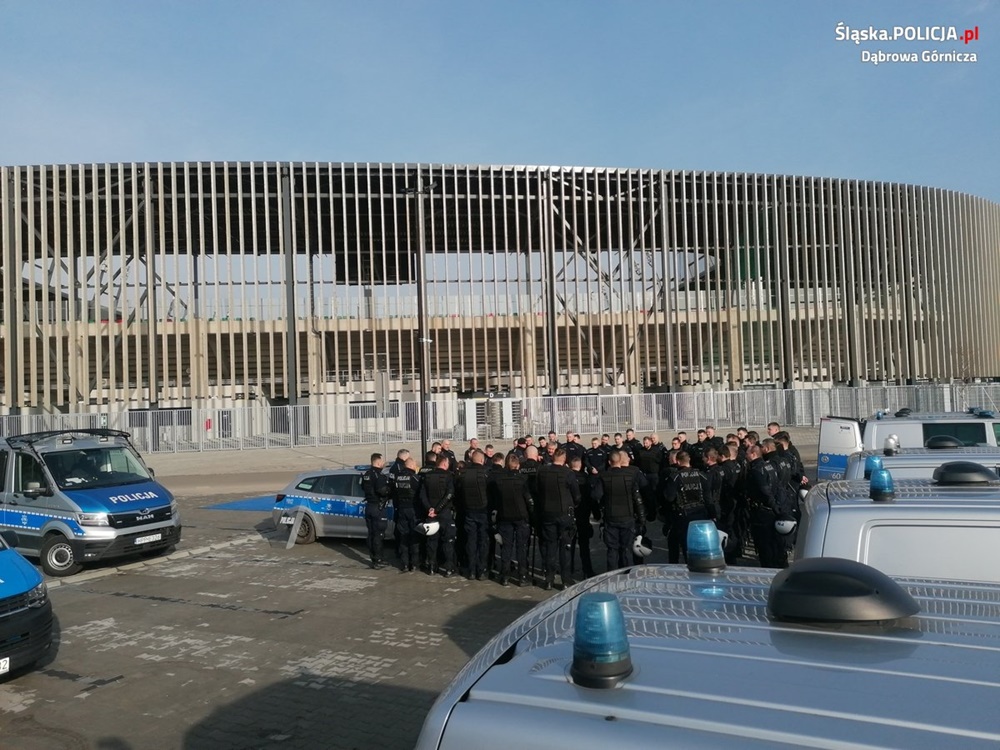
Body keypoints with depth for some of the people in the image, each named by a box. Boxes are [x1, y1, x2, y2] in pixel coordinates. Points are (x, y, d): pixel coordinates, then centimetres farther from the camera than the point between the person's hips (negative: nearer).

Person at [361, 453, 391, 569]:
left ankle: (373, 558, 22)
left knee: (371, 533, 14)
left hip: (369, 506, 9)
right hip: (379, 507, -9)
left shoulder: (366, 474, 8)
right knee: (379, 535, -3)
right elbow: (383, 491, -29)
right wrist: (390, 488, -11)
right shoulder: (379, 475, -20)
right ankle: (377, 561, 0)